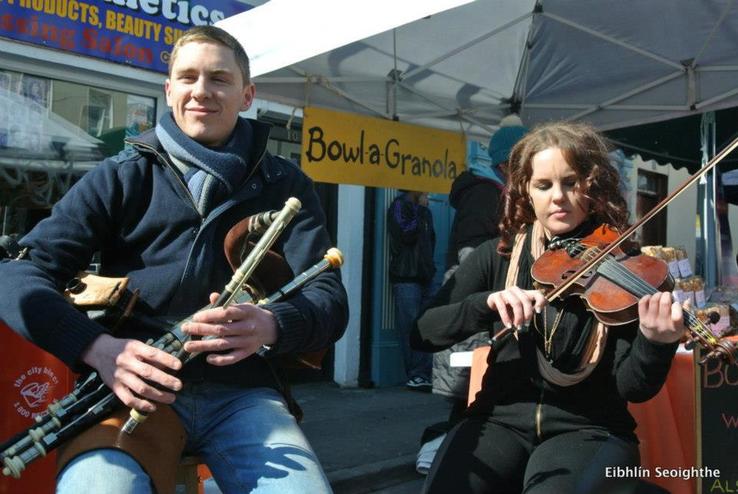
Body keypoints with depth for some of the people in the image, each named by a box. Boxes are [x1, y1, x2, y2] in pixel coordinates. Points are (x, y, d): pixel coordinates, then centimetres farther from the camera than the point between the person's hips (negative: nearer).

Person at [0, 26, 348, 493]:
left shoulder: (286, 185, 12)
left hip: (242, 392, 2)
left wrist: (270, 325, -20)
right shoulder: (119, 178, 10)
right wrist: (100, 348, -18)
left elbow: (329, 299, 4)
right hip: (129, 392, -1)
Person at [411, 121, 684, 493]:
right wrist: (487, 303, -21)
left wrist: (657, 342, -29)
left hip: (589, 429, -1)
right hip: (502, 420, 2)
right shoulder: (497, 256, 3)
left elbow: (633, 388, -8)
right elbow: (421, 334, -4)